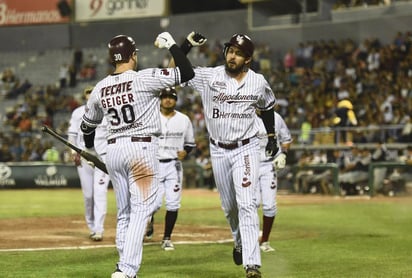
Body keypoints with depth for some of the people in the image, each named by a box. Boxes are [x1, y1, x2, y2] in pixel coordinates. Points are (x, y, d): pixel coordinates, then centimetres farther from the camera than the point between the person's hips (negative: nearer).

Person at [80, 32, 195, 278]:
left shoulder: (100, 88, 7)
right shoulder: (145, 78, -10)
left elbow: (87, 125, 21)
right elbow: (187, 73, -13)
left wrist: (90, 149, 40)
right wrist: (171, 44, 0)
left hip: (113, 151, 6)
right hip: (142, 148, -6)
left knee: (125, 213, 14)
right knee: (141, 210, -6)